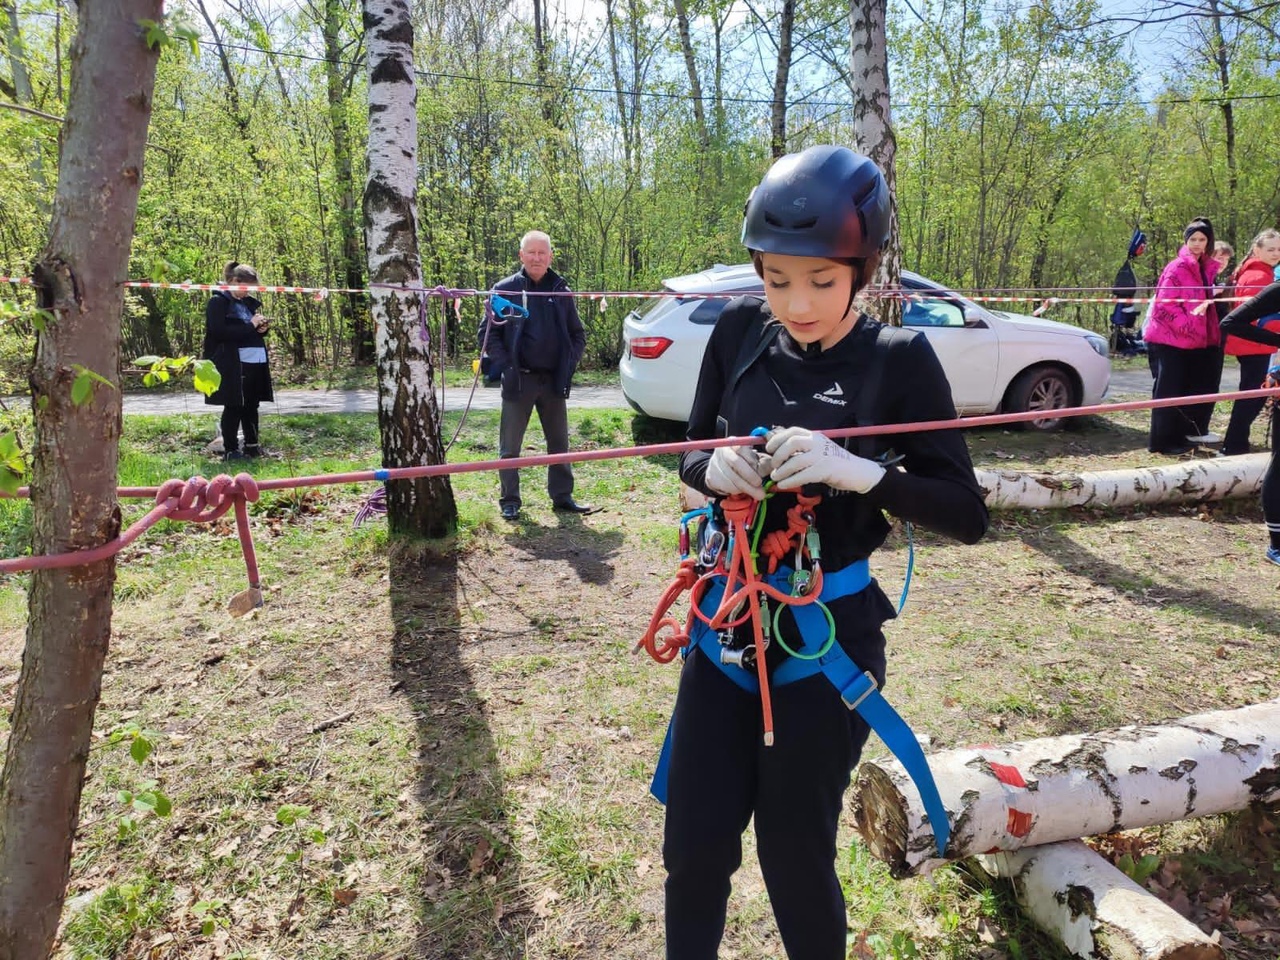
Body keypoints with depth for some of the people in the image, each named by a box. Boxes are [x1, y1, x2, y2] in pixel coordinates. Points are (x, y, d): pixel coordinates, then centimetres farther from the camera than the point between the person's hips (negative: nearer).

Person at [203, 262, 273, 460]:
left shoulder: (249, 302, 20)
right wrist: (250, 326, -17)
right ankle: (230, 450, 3)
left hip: (255, 362, 7)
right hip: (233, 365, -7)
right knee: (234, 407, -3)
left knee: (251, 406, 10)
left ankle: (252, 445, 18)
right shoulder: (218, 302, -4)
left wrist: (262, 328, 5)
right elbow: (220, 332, -16)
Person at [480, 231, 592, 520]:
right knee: (510, 446, 3)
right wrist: (504, 365, -11)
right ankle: (509, 501, 14)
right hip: (518, 380, -3)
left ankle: (562, 496, 23)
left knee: (560, 442, 11)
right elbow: (488, 333, -1)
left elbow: (577, 335, 15)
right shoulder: (505, 289, -1)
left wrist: (569, 364, 1)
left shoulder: (560, 290, 8)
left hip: (554, 380, 3)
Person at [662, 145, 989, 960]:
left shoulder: (899, 360, -11)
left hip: (828, 633, -3)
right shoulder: (740, 332, -3)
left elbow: (968, 514, -11)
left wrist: (857, 470, -28)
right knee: (695, 849, 11)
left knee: (796, 860, 10)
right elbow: (691, 454, 7)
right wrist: (713, 468, -17)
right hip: (726, 617, 3)